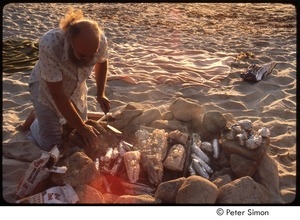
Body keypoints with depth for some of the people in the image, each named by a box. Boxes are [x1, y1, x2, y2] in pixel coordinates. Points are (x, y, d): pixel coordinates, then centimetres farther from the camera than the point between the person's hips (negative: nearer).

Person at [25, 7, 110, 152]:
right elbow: (57, 94, -33)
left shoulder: (100, 40, -28)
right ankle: (36, 118, 26)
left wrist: (100, 94, -5)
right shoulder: (49, 45, -41)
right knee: (52, 144, -3)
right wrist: (81, 128, -29)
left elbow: (102, 62, -2)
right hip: (46, 88, -4)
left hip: (75, 88, 4)